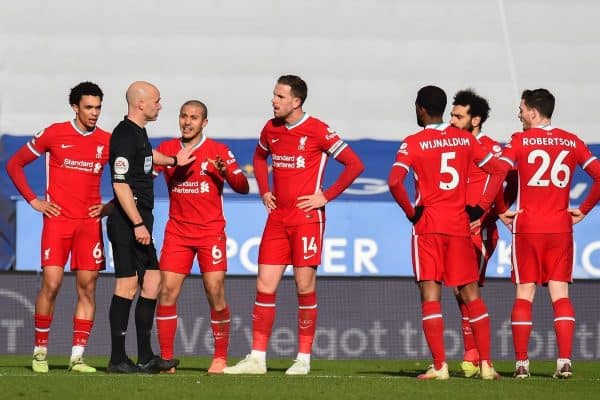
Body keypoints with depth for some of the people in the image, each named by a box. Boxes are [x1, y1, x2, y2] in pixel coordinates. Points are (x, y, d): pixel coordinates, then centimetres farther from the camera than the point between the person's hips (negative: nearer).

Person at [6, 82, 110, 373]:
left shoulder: (107, 141, 6)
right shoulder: (54, 134, 0)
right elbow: (14, 164, 7)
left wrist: (110, 206, 6)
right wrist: (33, 201, 1)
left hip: (90, 222, 3)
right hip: (58, 219, -3)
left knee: (87, 286, -1)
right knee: (51, 283, -10)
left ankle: (77, 356, 2)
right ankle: (40, 350, 2)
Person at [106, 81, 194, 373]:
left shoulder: (138, 132, 14)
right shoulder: (125, 136, -15)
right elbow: (120, 185, -21)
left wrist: (173, 160, 36)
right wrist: (138, 224, -23)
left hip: (139, 222, 10)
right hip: (127, 223, -10)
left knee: (152, 280, 11)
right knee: (128, 286, -8)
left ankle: (146, 357, 15)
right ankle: (118, 359, -5)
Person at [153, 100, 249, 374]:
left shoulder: (219, 151, 0)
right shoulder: (167, 149, 7)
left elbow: (243, 188, -2)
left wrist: (226, 172, -22)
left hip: (211, 232, -2)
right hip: (177, 232, 2)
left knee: (215, 294, -7)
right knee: (167, 292, -7)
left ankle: (220, 357, 6)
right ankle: (166, 358, 1)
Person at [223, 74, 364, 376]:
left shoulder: (317, 131, -9)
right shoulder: (271, 128, 9)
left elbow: (354, 164, -8)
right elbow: (259, 157, 30)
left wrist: (326, 196, -10)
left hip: (307, 216, -5)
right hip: (277, 217, 5)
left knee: (305, 286, -2)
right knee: (265, 286, 1)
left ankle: (304, 358, 6)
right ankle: (257, 358, 4)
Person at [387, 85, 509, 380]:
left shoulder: (413, 143, -5)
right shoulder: (465, 139, 7)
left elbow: (394, 181, -18)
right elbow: (499, 170, 7)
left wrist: (410, 211, -5)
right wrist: (481, 207, 7)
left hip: (428, 226, -3)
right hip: (460, 226, 3)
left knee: (430, 296, -2)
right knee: (471, 295, 7)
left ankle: (439, 366, -9)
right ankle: (486, 364, 2)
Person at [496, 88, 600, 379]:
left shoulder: (520, 141, -3)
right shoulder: (572, 142, 6)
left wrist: (500, 211, -3)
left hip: (527, 227, -2)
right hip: (561, 227, 2)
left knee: (524, 296, 3)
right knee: (560, 295, 3)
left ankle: (522, 363, 1)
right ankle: (564, 362, -7)